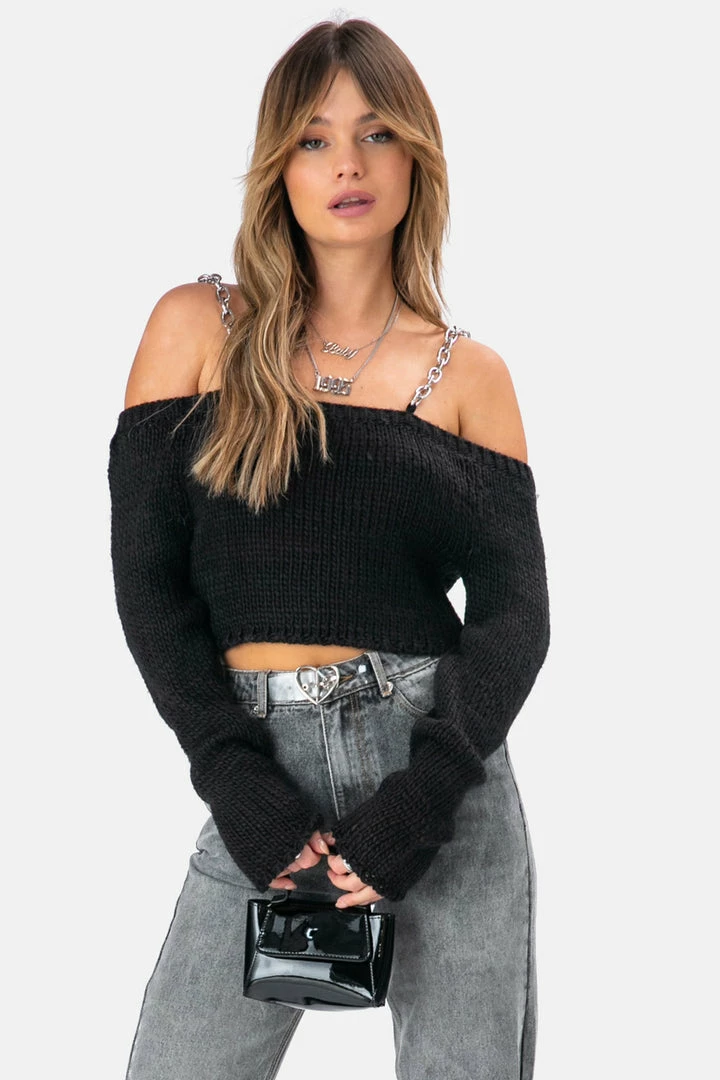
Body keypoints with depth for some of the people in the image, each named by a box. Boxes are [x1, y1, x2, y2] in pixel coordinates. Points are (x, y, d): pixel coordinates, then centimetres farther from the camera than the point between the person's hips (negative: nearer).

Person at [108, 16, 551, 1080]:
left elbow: (513, 609, 0)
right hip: (260, 773, 0)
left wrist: (420, 800, -14)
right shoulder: (200, 328, 4)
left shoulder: (468, 373, 6)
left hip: (447, 779, 1)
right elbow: (147, 575, -1)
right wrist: (238, 787, -11)